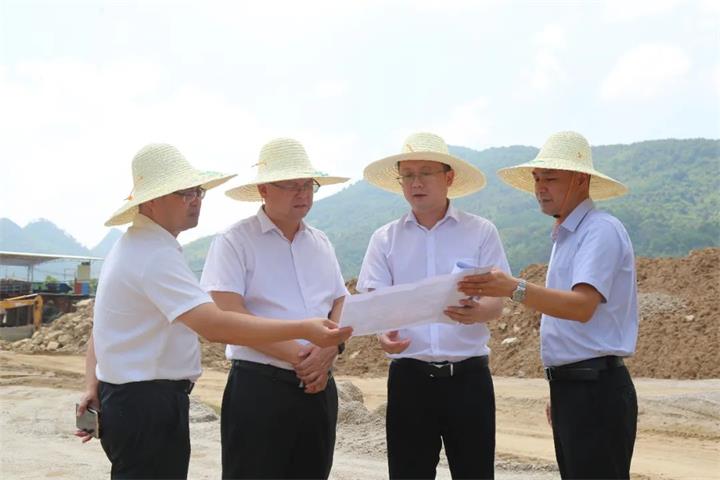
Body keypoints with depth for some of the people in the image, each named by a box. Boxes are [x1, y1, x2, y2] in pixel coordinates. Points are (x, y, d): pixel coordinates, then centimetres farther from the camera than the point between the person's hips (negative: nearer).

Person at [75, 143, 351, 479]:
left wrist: (94, 387, 8)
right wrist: (303, 330, -32)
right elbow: (213, 325, -32)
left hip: (123, 398, 10)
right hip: (149, 404, -10)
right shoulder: (156, 254, -21)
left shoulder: (130, 247, 14)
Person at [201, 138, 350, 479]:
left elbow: (341, 305, 11)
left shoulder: (320, 243, 14)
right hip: (258, 387, -6)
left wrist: (328, 351, -10)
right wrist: (296, 355, -17)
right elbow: (228, 315, -15)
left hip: (319, 386, 6)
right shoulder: (235, 241, -5)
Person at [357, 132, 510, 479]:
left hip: (468, 375, -1)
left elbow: (497, 304, -2)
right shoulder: (385, 239, 7)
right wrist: (383, 333, -22)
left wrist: (476, 312, -26)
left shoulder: (481, 232, 2)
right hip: (409, 376, 1)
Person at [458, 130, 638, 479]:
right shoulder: (564, 237, 18)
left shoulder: (601, 231, -12)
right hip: (568, 387, 9)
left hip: (595, 388, -9)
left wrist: (515, 289, -39)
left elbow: (583, 306, -26)